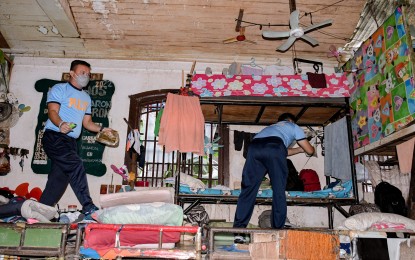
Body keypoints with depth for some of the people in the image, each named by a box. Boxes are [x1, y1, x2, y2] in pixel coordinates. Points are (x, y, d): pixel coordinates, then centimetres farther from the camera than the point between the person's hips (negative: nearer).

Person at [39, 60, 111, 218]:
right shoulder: (59, 89, 1)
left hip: (71, 141, 7)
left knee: (60, 177, 5)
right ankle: (88, 208, -20)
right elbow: (52, 111, -12)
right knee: (76, 167, -21)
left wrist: (101, 129, 4)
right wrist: (61, 124, -33)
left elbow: (87, 122, 20)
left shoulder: (86, 98, 22)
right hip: (55, 137, -7)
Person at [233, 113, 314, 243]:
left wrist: (299, 149, 64)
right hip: (274, 148, -4)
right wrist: (304, 147, 60)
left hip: (254, 146, 4)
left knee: (248, 189, 2)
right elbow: (310, 151, 37)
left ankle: (239, 231, -4)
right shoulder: (294, 127, 35)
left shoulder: (270, 127, 47)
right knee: (279, 191, 6)